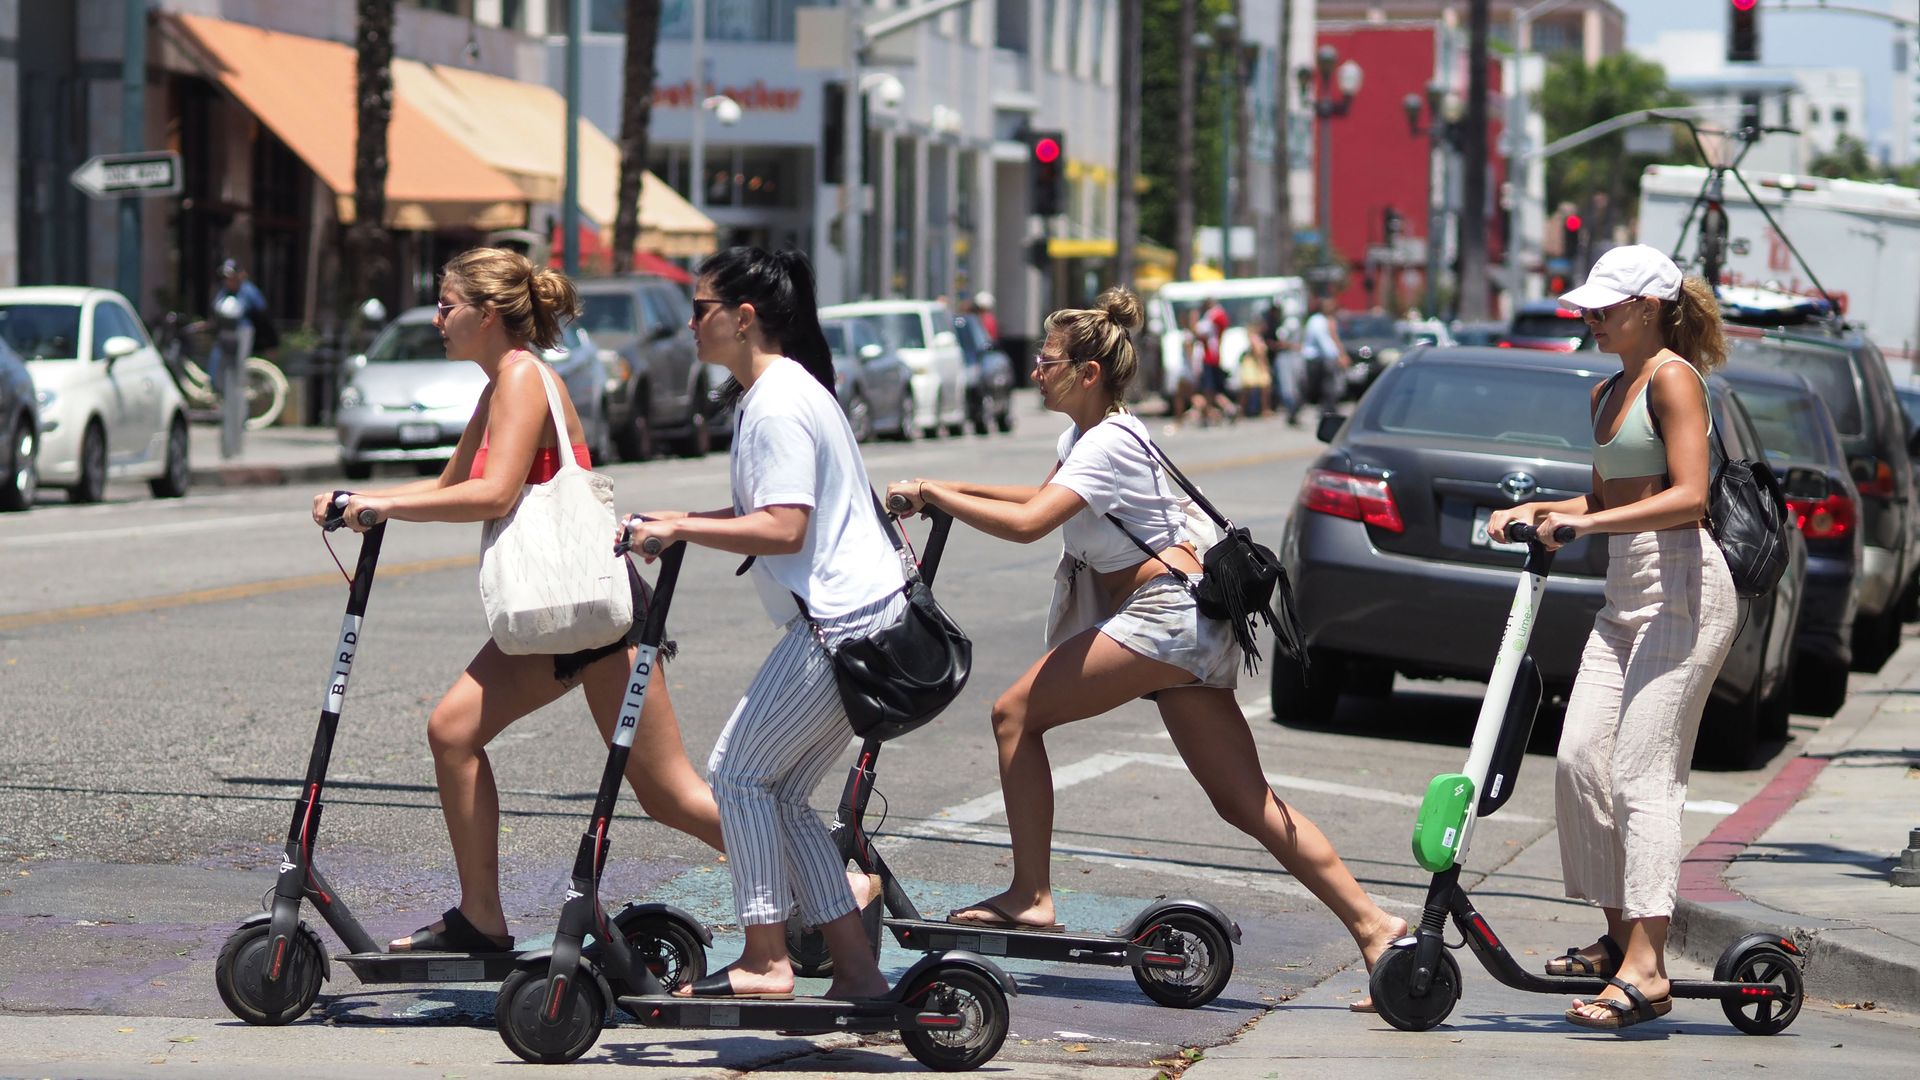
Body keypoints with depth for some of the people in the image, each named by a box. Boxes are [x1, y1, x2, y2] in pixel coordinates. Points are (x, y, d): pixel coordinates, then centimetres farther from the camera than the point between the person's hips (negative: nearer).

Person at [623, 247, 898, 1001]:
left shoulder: (777, 405, -15)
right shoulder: (784, 390, 17)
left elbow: (784, 530, -23)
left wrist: (681, 529, -22)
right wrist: (684, 524, 14)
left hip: (842, 623, -10)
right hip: (864, 619, 10)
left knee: (739, 772, -6)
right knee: (780, 793, 11)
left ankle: (765, 961, -3)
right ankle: (856, 968, 10)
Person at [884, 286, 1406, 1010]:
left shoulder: (1107, 443, -13)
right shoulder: (1083, 434, 17)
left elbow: (1026, 524, -26)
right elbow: (1044, 497, 36)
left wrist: (932, 495, -16)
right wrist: (955, 490, 24)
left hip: (1163, 616, -10)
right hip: (1188, 625, 10)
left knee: (1015, 714, -7)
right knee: (1246, 804, 5)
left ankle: (1030, 897, -6)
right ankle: (1373, 925, 0)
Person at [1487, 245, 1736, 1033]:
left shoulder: (1673, 378, -9)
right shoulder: (1607, 395, 18)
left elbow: (1688, 496, -20)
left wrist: (1585, 524, -25)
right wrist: (1534, 512, 11)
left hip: (1681, 587, -9)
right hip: (1625, 595, 9)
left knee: (1641, 774, -15)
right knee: (1580, 762, 4)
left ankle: (1645, 968, -19)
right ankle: (1619, 934, 17)